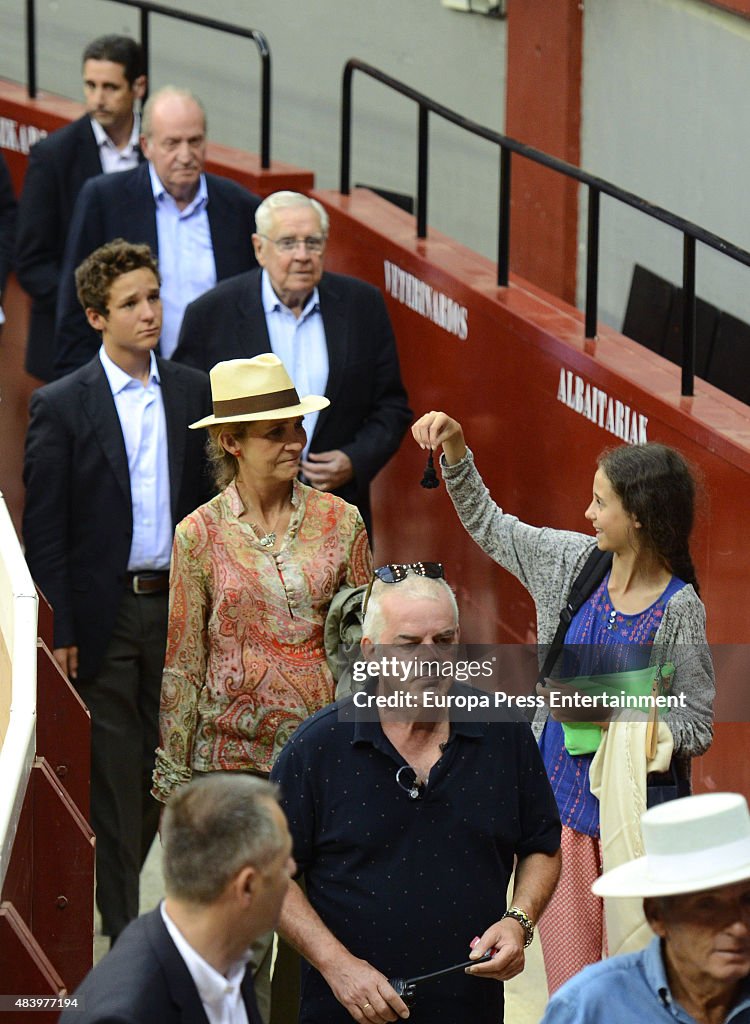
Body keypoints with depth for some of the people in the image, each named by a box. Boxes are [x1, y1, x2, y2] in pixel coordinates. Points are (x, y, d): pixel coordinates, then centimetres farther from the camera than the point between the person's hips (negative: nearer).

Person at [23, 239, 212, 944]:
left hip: (176, 608, 4)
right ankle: (123, 932, 7)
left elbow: (208, 505, 10)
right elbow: (43, 532, -6)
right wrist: (61, 632, -10)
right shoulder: (61, 406, -6)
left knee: (159, 763, 11)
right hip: (104, 615, -4)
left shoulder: (191, 393, 6)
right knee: (113, 772, 0)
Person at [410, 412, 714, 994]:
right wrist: (455, 452, 7)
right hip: (564, 799, 5)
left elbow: (698, 726, -10)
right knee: (570, 975, 6)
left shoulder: (679, 610, -12)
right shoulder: (576, 563, 3)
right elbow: (487, 526, 17)